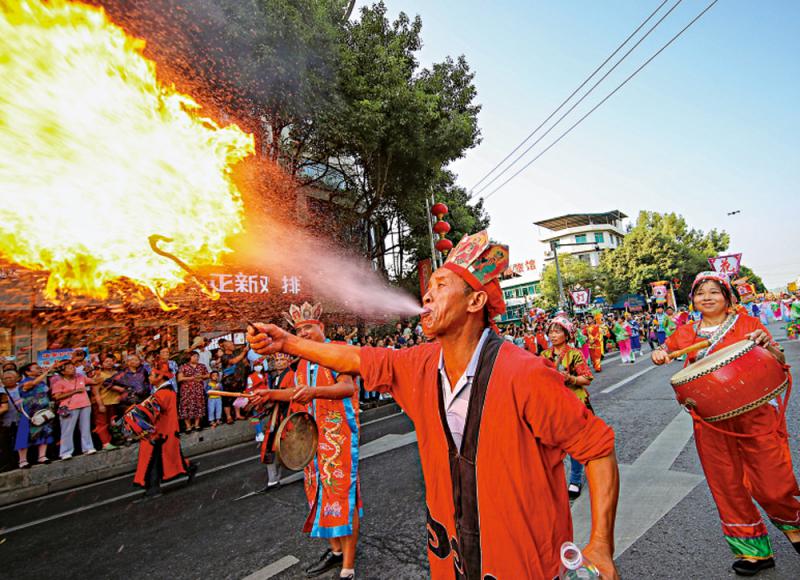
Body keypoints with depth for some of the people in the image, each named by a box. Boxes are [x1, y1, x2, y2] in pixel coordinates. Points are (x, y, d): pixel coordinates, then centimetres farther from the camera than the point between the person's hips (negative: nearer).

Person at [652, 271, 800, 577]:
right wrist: (659, 354, -3)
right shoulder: (687, 333, 5)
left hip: (754, 414, -2)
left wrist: (766, 345, -20)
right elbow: (666, 350, 20)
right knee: (726, 485, 9)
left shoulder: (747, 324, 0)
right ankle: (754, 549, 30)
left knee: (773, 485, 0)